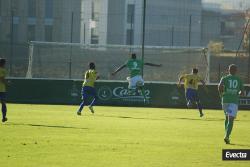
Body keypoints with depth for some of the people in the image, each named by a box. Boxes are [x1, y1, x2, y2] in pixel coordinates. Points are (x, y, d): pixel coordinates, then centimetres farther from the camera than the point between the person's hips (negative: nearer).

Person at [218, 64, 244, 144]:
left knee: (227, 118, 21)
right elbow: (242, 92, 8)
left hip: (225, 100, 1)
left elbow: (220, 86, -14)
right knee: (231, 119, -9)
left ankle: (227, 135, 21)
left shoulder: (224, 78, 5)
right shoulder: (239, 80, 8)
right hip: (234, 101, -1)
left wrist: (221, 94, 3)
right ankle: (227, 136, -26)